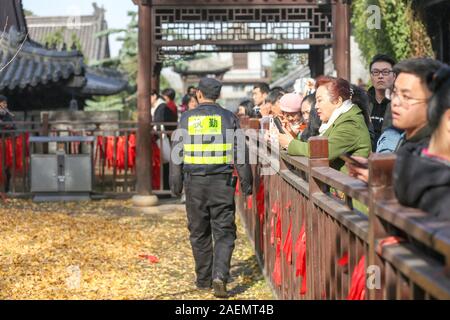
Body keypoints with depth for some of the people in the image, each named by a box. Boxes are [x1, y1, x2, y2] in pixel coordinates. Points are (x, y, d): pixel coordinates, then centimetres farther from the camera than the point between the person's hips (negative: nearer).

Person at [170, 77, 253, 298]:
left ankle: (203, 279, 20)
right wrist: (246, 182, 5)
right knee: (224, 232, 2)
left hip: (195, 182, 1)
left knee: (199, 233, 13)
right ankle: (219, 276, -15)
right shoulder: (228, 118, 1)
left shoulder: (186, 119, 3)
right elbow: (240, 152, 0)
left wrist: (176, 184, 11)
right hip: (222, 181, -1)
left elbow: (177, 153, 4)